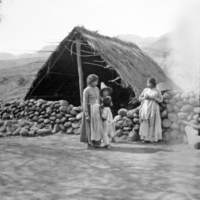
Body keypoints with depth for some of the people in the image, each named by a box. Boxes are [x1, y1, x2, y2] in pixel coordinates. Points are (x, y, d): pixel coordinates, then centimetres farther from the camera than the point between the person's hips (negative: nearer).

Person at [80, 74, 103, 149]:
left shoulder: (97, 89, 11)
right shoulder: (86, 90, -11)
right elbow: (85, 103, -12)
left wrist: (100, 111, 16)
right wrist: (87, 115, -16)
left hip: (97, 110, 7)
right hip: (90, 110, -7)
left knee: (97, 127, 9)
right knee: (90, 127, 0)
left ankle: (95, 143, 19)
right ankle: (90, 144, 9)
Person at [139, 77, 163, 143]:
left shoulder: (157, 91, 0)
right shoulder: (145, 90, 8)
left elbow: (160, 100, -1)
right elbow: (140, 98, 12)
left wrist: (152, 98, -12)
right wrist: (144, 97, -9)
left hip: (153, 108, -3)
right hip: (145, 108, 3)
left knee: (152, 122, -5)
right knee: (145, 123, -2)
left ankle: (152, 137, 2)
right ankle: (146, 137, 1)